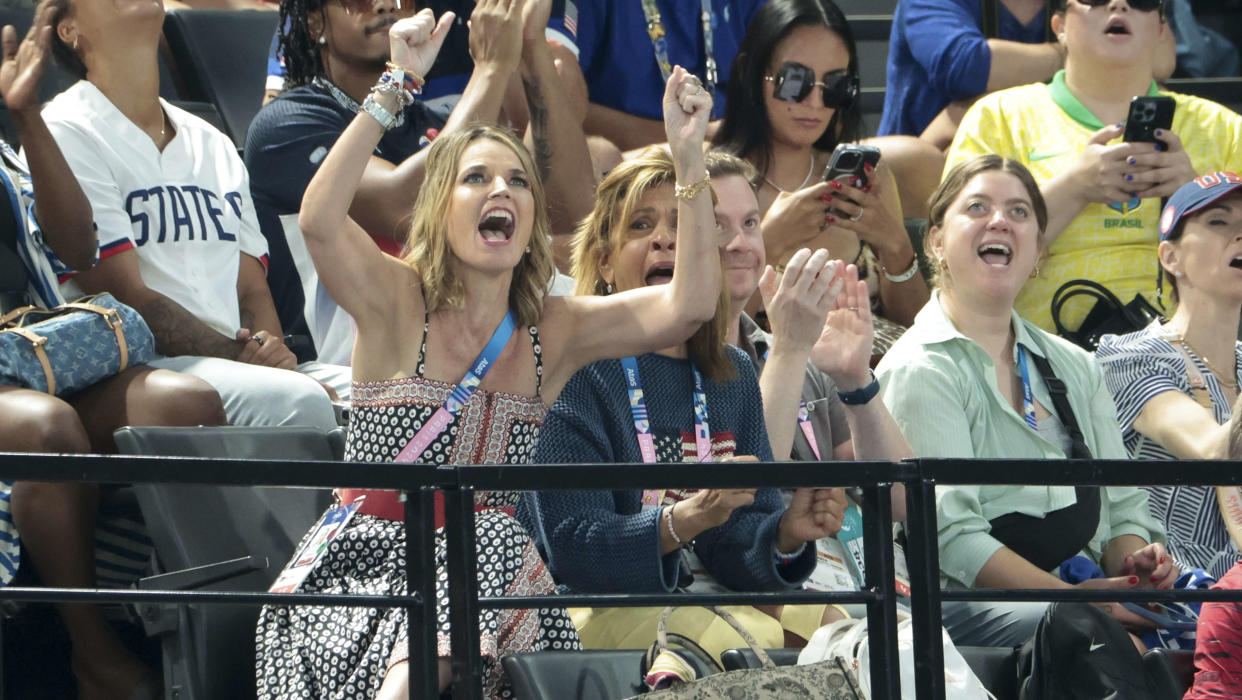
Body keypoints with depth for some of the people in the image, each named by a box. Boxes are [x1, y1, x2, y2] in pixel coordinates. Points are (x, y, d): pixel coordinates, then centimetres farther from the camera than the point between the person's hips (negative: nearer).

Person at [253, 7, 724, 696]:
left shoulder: (553, 332, 9)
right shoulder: (397, 303, -2)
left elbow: (690, 304, -3)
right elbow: (319, 219, -22)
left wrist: (688, 158, -12)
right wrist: (396, 88, -25)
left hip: (490, 564, 4)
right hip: (367, 563, -4)